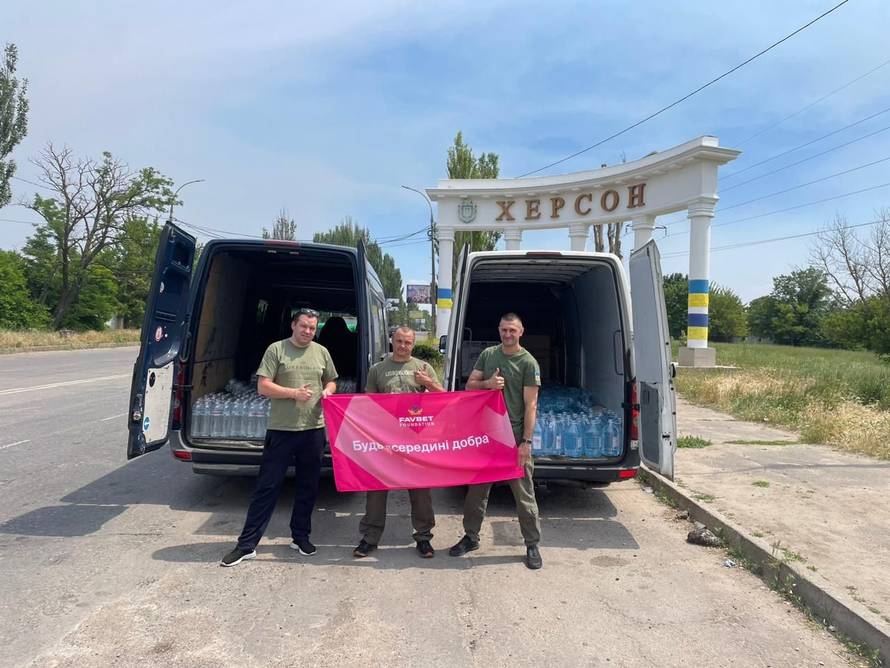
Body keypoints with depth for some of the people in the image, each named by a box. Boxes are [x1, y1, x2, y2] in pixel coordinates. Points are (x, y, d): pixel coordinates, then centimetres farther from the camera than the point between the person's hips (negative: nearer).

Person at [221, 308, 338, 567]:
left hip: (314, 429, 4)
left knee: (308, 487, 13)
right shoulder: (276, 350, -2)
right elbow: (263, 387, -7)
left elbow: (331, 381, 20)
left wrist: (327, 391, -3)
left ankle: (301, 537, 29)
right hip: (281, 430, -4)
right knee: (267, 487, 1)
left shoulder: (322, 352, 10)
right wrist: (294, 393, -17)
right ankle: (247, 544, 9)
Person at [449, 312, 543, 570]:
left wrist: (526, 441, -15)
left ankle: (532, 545, 17)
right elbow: (469, 385, 11)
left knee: (524, 494, 3)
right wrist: (487, 383, -11)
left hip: (515, 435, -4)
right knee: (477, 488, 14)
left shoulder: (528, 362, -6)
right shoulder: (488, 354, 8)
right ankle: (471, 536, 29)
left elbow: (530, 405, -9)